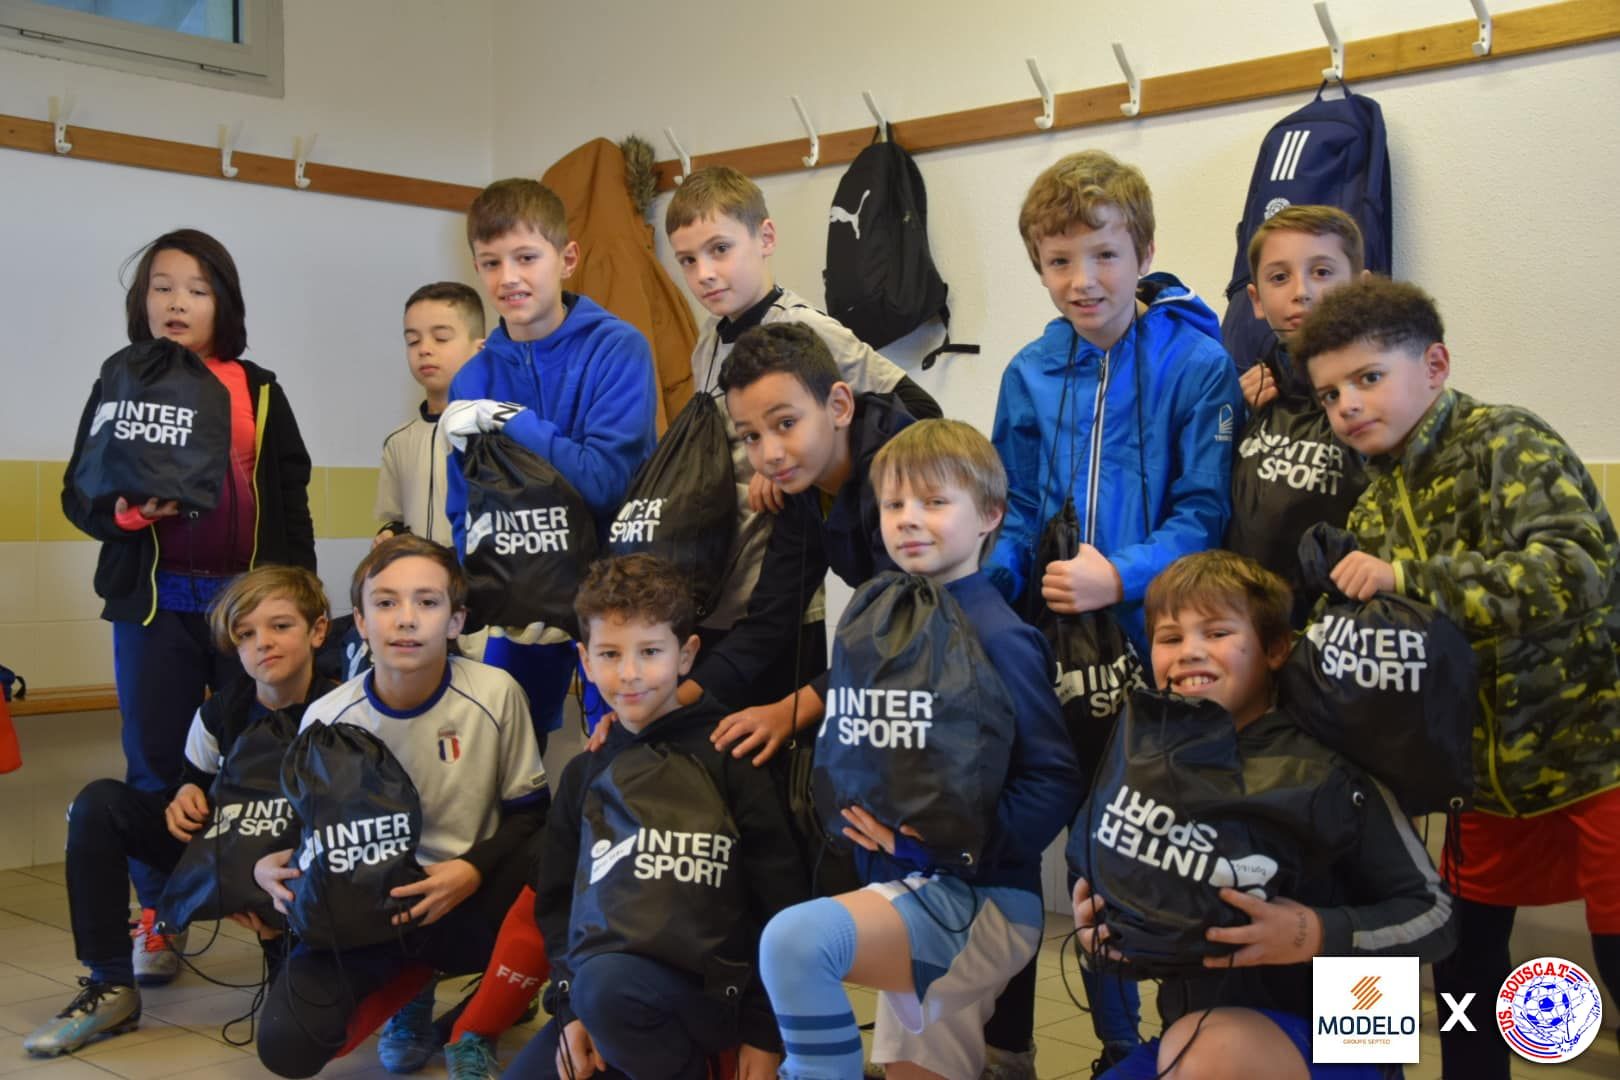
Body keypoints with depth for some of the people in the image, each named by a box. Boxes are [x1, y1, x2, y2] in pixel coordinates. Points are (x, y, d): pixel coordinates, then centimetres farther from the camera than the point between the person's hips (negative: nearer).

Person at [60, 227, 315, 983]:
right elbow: (78, 494, 4)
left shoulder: (258, 391, 8)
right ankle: (157, 923, 17)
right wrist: (129, 507, -18)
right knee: (156, 766, 5)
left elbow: (291, 499, 8)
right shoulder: (120, 386, 6)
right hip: (154, 605, 0)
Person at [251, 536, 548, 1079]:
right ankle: (406, 988, 13)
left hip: (471, 904, -1)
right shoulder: (327, 718, -9)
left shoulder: (495, 695, -13)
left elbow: (529, 813, -2)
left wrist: (473, 871, -21)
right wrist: (272, 865, -16)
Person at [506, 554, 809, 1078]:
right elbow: (558, 900, 12)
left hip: (716, 980, -5)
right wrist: (570, 1007, -2)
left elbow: (781, 899, -7)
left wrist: (766, 1031, -8)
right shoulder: (585, 772, 11)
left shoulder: (729, 755, -6)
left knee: (605, 979, -34)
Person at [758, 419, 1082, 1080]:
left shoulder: (996, 637, -14)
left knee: (795, 940, -30)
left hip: (982, 900, -8)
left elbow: (1055, 783, -17)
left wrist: (935, 845, -20)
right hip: (904, 888, 8)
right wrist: (861, 807, 1)